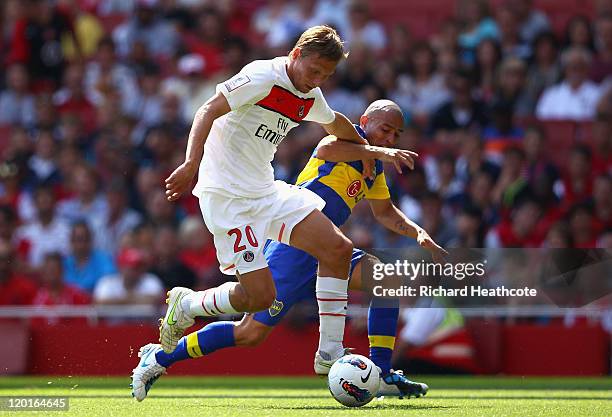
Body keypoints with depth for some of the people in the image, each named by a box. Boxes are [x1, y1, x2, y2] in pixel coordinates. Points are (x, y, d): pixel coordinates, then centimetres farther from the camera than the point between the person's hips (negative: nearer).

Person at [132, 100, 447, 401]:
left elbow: (385, 212, 35)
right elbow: (328, 149, -32)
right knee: (253, 332, -11)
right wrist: (379, 152, -33)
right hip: (292, 243, -9)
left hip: (321, 250, 9)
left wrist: (418, 233, 20)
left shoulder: (374, 168, 20)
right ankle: (160, 356, 2)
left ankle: (382, 376, -6)